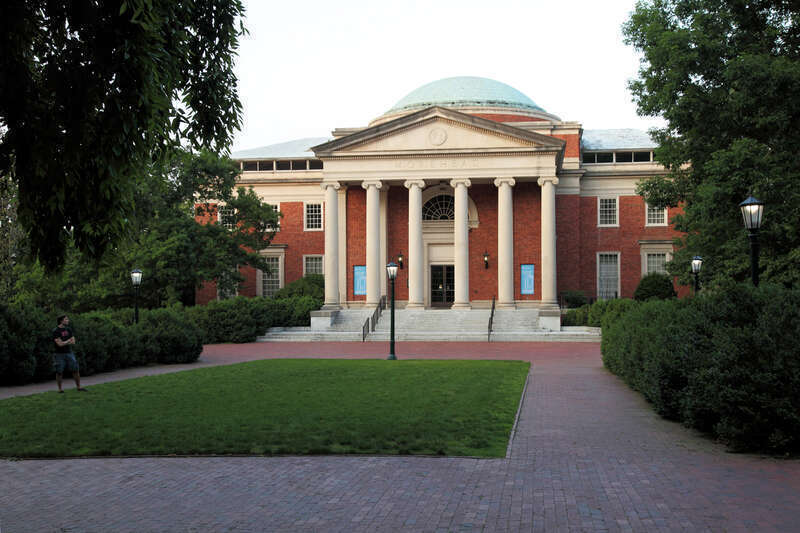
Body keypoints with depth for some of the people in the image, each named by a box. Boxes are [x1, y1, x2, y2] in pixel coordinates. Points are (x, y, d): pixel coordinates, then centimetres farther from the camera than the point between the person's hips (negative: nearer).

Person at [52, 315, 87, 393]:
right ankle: (60, 389, 12)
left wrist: (64, 343, -13)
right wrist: (68, 341, -4)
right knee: (59, 372, 0)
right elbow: (59, 344, -17)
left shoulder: (69, 329, 8)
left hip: (69, 353, 5)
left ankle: (78, 387, 9)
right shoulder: (55, 331, -9)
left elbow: (73, 342, 4)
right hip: (60, 354, -5)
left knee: (75, 370, 1)